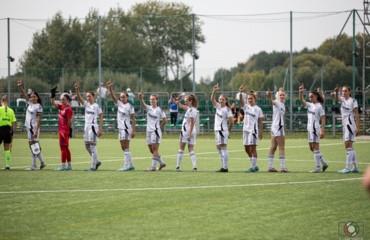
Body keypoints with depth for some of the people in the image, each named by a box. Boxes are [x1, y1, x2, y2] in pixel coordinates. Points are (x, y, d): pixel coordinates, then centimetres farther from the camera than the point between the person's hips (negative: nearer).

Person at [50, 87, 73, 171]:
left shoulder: (68, 109, -14)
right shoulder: (61, 107, 11)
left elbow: (69, 121, -14)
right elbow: (53, 103, 15)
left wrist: (70, 130, -13)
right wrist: (53, 95, 4)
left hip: (65, 130, -9)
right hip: (62, 129, 9)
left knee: (63, 147, -8)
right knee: (65, 148, 12)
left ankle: (63, 166, -6)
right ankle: (69, 166, 17)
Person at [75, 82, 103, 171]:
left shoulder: (97, 106, -4)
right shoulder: (86, 104, 10)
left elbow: (101, 118, -5)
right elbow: (79, 97, -4)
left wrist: (100, 129, -12)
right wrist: (77, 89, -21)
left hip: (93, 127, -7)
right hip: (86, 126, 7)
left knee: (92, 146, -6)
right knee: (87, 146, 10)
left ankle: (93, 166, -3)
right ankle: (97, 162, 24)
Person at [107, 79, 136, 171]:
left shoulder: (130, 107, -8)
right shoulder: (119, 104, 11)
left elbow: (133, 119, -10)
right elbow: (113, 96, 2)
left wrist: (133, 130, -15)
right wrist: (110, 87, -13)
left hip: (126, 128, -8)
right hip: (120, 128, 8)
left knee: (126, 147, -9)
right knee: (123, 148, 9)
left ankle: (126, 166, -10)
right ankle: (131, 165, 16)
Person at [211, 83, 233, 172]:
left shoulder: (227, 109, -8)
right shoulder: (218, 107, 12)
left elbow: (231, 121, -9)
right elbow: (212, 99, 2)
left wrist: (228, 131, -2)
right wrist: (214, 91, -14)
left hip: (223, 130, -8)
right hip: (217, 130, 8)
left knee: (223, 148, -9)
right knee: (219, 148, 10)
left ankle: (225, 167, -11)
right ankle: (223, 166, 14)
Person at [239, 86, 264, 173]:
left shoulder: (258, 109, 1)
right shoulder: (246, 107, 9)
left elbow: (260, 122, 1)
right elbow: (241, 101, -10)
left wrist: (261, 132, -4)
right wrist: (241, 92, -28)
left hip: (253, 130, -5)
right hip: (246, 130, 5)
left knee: (253, 149, -6)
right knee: (247, 149, 9)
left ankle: (253, 167, -6)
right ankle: (255, 165, 20)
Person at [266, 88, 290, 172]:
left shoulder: (283, 105, 17)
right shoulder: (277, 103, -10)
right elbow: (272, 102, -34)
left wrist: (284, 127, 31)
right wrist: (269, 96, -55)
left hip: (280, 127, 9)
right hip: (277, 127, -9)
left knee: (273, 147, 9)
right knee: (281, 147, -7)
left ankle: (270, 167, 11)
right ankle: (283, 167, -6)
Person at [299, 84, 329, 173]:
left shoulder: (319, 106, -8)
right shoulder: (309, 105, 14)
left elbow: (323, 119, -11)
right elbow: (301, 100, 5)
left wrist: (322, 131, -18)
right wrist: (301, 92, -13)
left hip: (315, 129, -9)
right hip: (309, 129, 9)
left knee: (315, 148, -8)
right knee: (312, 148, 11)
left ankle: (318, 168, -6)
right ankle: (324, 164, 19)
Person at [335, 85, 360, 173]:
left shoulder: (353, 101, -3)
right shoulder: (342, 100, 15)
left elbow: (356, 115, -8)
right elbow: (337, 98, -9)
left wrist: (357, 127, -15)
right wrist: (336, 92, -32)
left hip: (350, 124, -8)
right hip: (344, 125, 8)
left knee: (349, 145, -15)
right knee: (348, 146, 9)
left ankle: (348, 168, -21)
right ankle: (355, 168, 14)